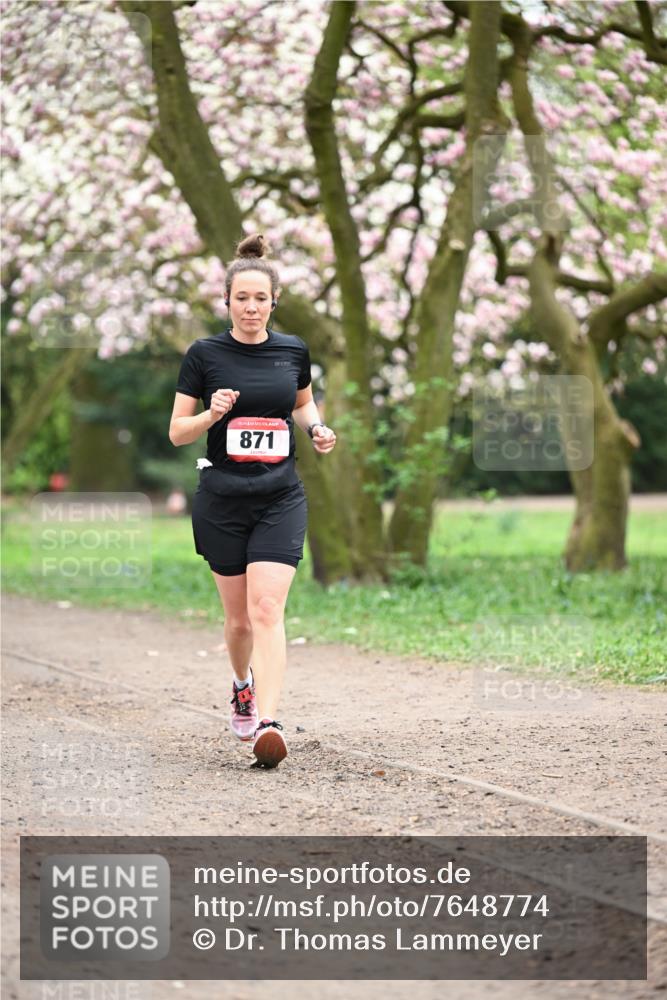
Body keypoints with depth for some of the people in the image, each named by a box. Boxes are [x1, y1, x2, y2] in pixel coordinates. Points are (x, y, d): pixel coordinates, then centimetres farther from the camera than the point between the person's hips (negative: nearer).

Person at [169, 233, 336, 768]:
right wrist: (213, 413, -19)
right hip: (221, 502, 0)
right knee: (239, 616, 9)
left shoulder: (293, 350, 3)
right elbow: (177, 431, 0)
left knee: (266, 609, -15)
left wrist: (316, 428, 1)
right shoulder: (204, 354, -3)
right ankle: (243, 687, 41)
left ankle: (267, 722, -22)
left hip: (280, 501, 0)